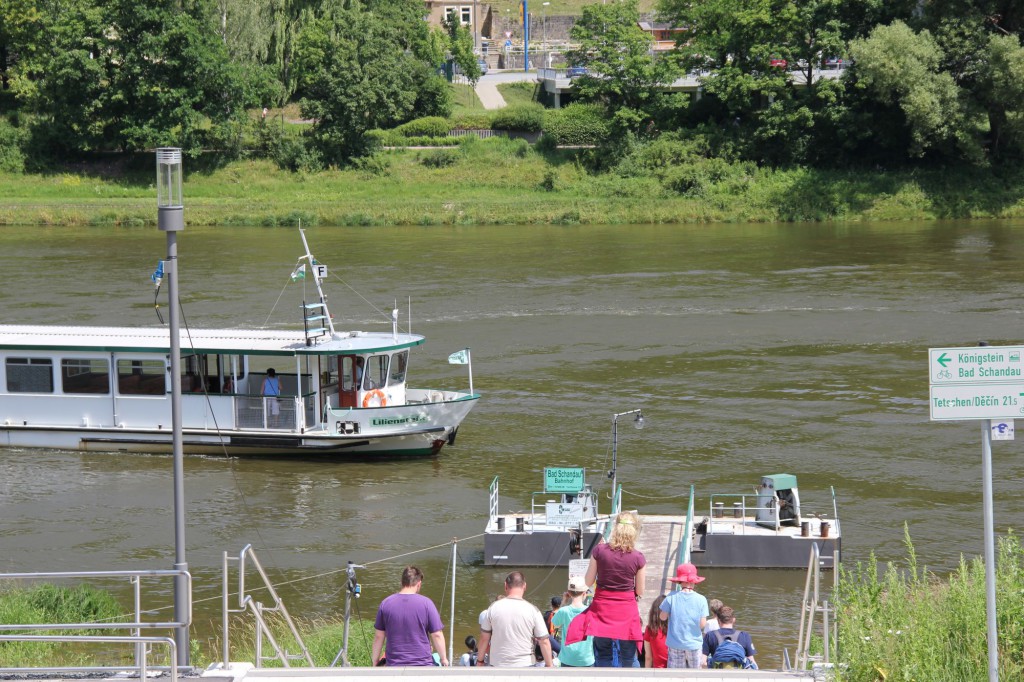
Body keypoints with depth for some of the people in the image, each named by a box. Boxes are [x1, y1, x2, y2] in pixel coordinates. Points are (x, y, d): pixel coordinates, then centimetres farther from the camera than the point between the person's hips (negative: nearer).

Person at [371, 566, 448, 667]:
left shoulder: (386, 604, 0)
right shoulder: (426, 603, -7)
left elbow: (379, 636, 6)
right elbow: (437, 635, -6)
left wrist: (375, 660, 16)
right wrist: (444, 658, 7)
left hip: (394, 665, 2)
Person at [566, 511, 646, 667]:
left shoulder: (599, 550, -8)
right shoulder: (638, 557, -10)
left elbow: (588, 581, 0)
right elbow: (640, 592, -1)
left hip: (602, 609, 1)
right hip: (626, 611, -1)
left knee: (603, 657, 10)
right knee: (628, 659, 8)